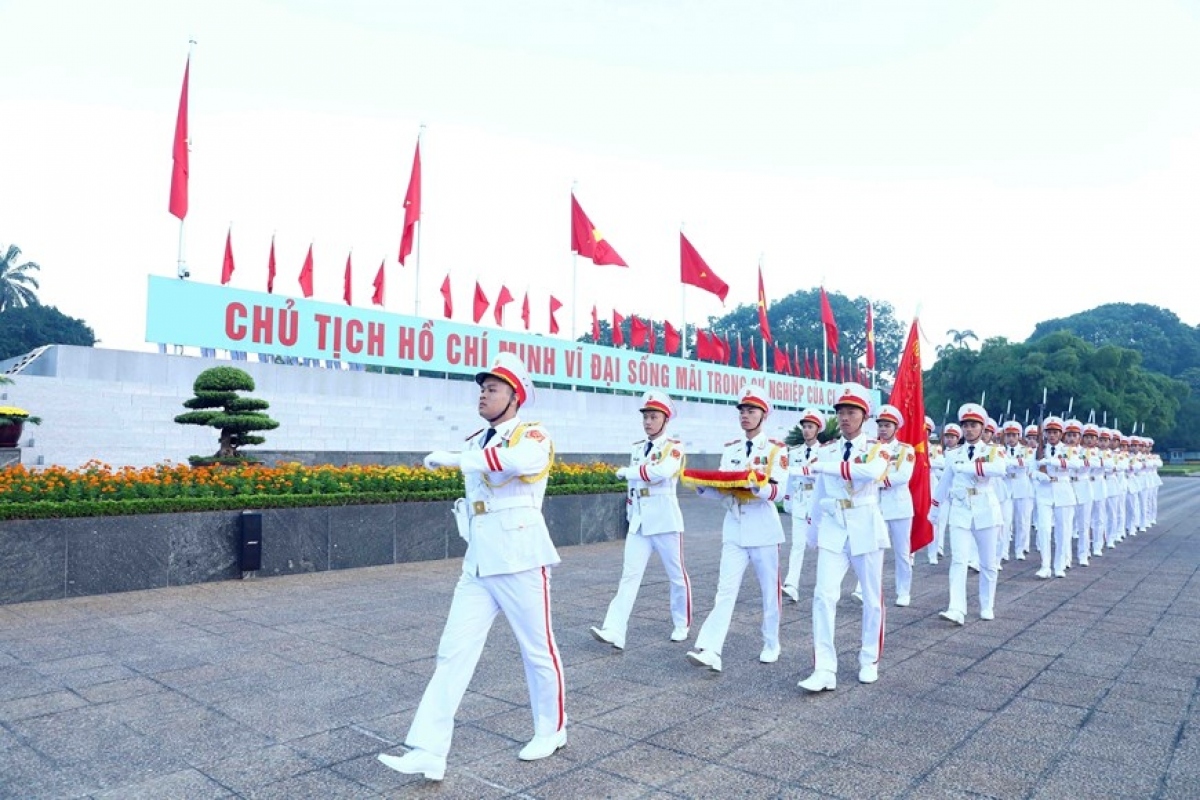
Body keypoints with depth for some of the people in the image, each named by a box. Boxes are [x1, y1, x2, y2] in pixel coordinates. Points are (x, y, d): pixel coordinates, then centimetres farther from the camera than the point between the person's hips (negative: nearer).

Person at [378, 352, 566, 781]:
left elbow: (526, 460, -32)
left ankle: (552, 730, 29)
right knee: (453, 652, 0)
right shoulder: (475, 442, 14)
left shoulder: (531, 433, -8)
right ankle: (428, 751, 2)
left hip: (520, 560, -6)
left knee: (538, 649, 7)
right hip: (478, 564, 6)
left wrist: (453, 459, -31)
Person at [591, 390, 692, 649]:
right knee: (629, 575, -4)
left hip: (665, 520, -5)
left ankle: (682, 625, 27)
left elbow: (663, 471, -27)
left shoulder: (673, 447, -6)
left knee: (676, 575, 9)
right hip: (638, 522, 5)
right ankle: (614, 632, -11)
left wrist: (627, 472, -16)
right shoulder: (637, 448, 12)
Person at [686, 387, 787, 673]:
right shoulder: (730, 449, 10)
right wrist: (700, 485, -10)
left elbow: (779, 491, -12)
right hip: (734, 529, 3)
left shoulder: (776, 449, -3)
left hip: (764, 529, -3)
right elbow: (724, 491, 9)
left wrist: (755, 484, -31)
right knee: (725, 590, -5)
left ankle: (771, 645, 28)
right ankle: (709, 651, -13)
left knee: (769, 590, 10)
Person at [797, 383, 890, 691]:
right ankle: (824, 669, -9)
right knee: (824, 595, -10)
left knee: (872, 598, 10)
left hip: (866, 529, -1)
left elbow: (873, 472, -28)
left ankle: (869, 661, 28)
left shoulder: (876, 448, -2)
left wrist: (827, 467, -27)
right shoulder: (826, 451, 7)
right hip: (832, 529, 2)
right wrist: (812, 532, 19)